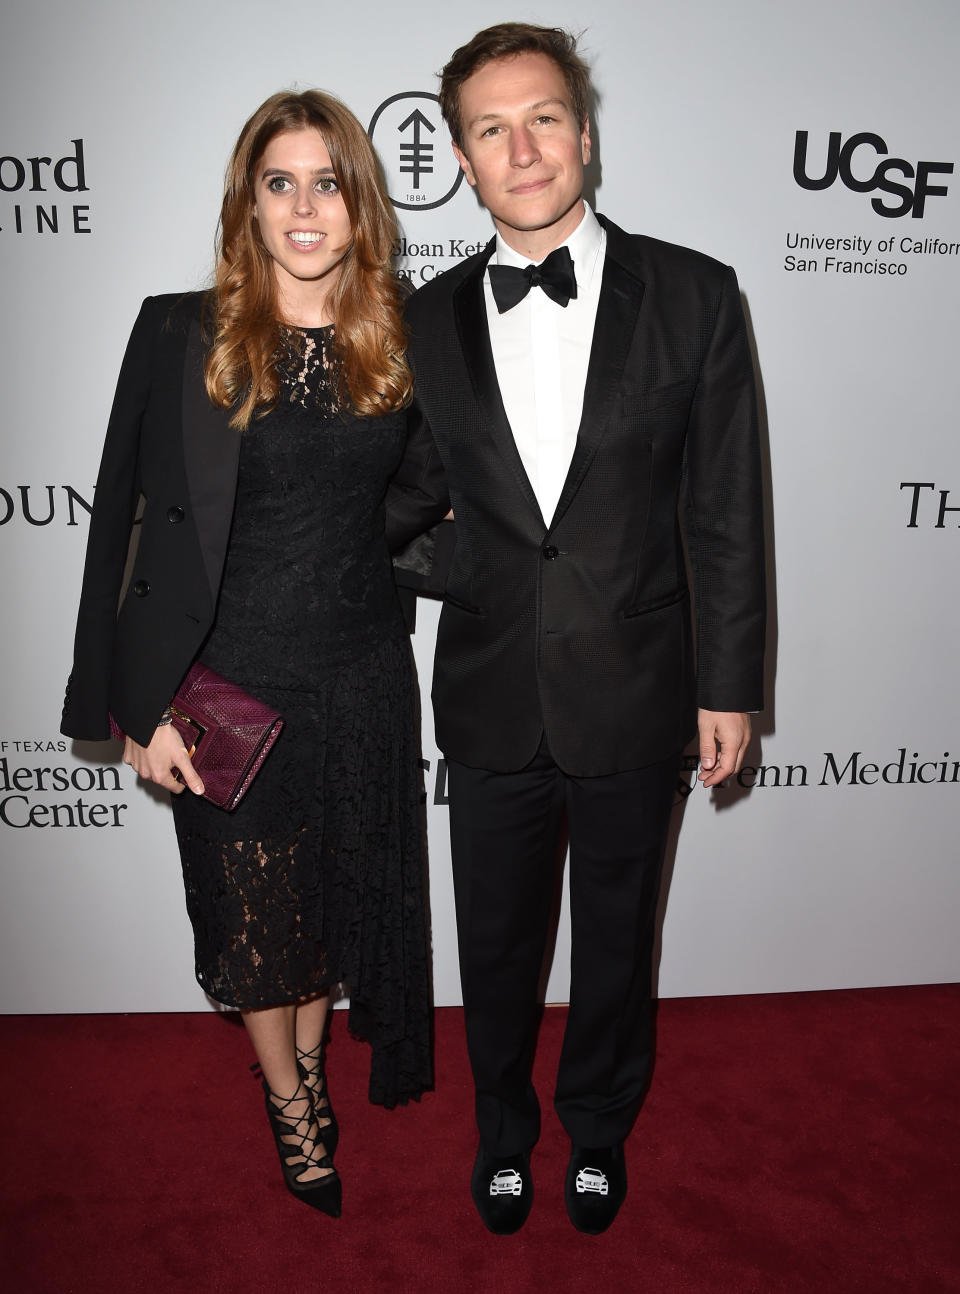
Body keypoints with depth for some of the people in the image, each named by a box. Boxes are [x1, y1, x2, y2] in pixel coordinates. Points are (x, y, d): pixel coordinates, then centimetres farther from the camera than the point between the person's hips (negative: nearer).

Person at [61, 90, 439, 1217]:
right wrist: (144, 703, -10)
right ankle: (289, 1101, 42)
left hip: (363, 679, 3)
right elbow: (125, 522, -8)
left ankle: (308, 1064, 47)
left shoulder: (397, 340, 2)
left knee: (339, 899, 18)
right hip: (234, 681, -2)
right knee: (256, 913, 14)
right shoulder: (181, 334, -8)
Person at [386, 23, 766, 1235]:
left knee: (616, 936, 19)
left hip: (634, 697, -1)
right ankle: (504, 1127, 48)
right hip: (491, 702, 2)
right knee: (496, 942, 19)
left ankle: (599, 1124, 49)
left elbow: (726, 513, -5)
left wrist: (729, 685, -4)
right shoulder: (431, 318, 0)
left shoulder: (692, 294, -6)